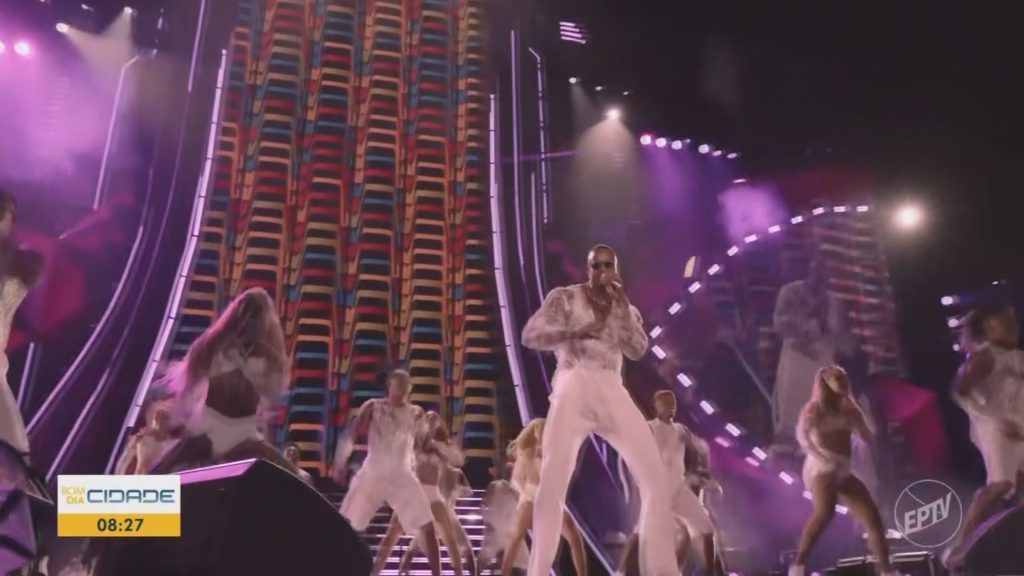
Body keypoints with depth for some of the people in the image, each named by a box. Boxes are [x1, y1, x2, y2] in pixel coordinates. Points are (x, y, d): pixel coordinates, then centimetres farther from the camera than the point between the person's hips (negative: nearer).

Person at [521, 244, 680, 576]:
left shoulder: (626, 309, 21)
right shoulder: (565, 297, 8)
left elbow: (638, 351, 4)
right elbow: (530, 335, -3)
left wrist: (622, 306, -4)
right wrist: (575, 332, -17)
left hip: (612, 393, 4)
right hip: (573, 389, -4)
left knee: (655, 477, -4)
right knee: (553, 481, -15)